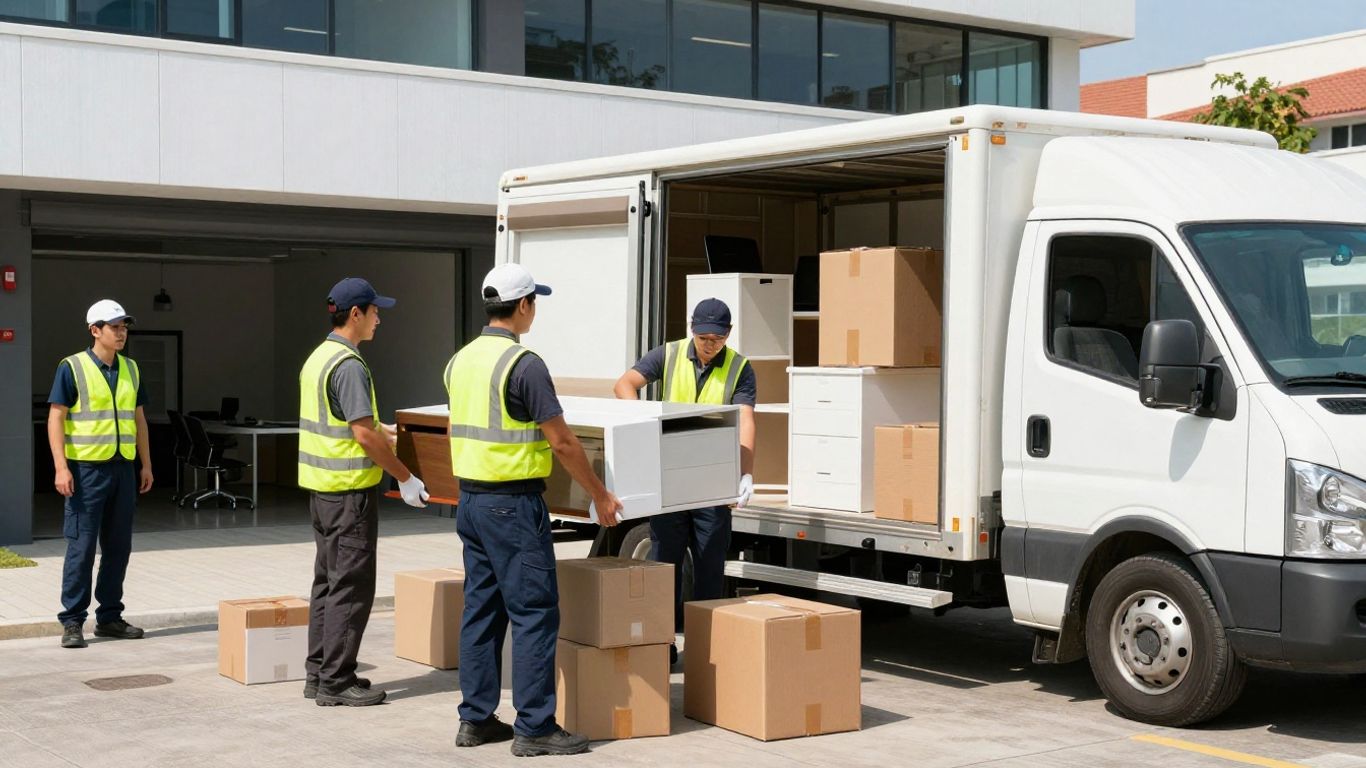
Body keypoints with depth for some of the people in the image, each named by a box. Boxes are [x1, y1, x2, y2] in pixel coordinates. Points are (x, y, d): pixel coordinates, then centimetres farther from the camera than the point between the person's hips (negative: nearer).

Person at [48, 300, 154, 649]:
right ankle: (72, 622, 3)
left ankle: (109, 616, 19)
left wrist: (146, 464, 14)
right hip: (86, 468, -6)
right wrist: (61, 467, -16)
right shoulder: (72, 368, -6)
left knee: (119, 547, 9)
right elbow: (55, 418, -9)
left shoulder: (130, 369, 12)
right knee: (82, 547, -3)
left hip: (123, 468, 6)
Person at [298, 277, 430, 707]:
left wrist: (387, 431, 34)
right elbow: (365, 434, -21)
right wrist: (404, 478, -13)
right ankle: (336, 682, 0)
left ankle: (318, 672, 21)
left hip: (321, 488, 10)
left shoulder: (318, 358, 12)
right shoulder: (349, 365, -18)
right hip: (350, 491, -10)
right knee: (351, 586, -4)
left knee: (327, 581, 15)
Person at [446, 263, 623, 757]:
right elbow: (561, 441, -14)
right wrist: (599, 495, -3)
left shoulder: (460, 361, 10)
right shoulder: (524, 365, -16)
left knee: (481, 609, 12)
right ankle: (534, 728, -2)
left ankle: (476, 719, 16)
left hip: (470, 499, 9)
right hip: (514, 504, -9)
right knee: (534, 613, -4)